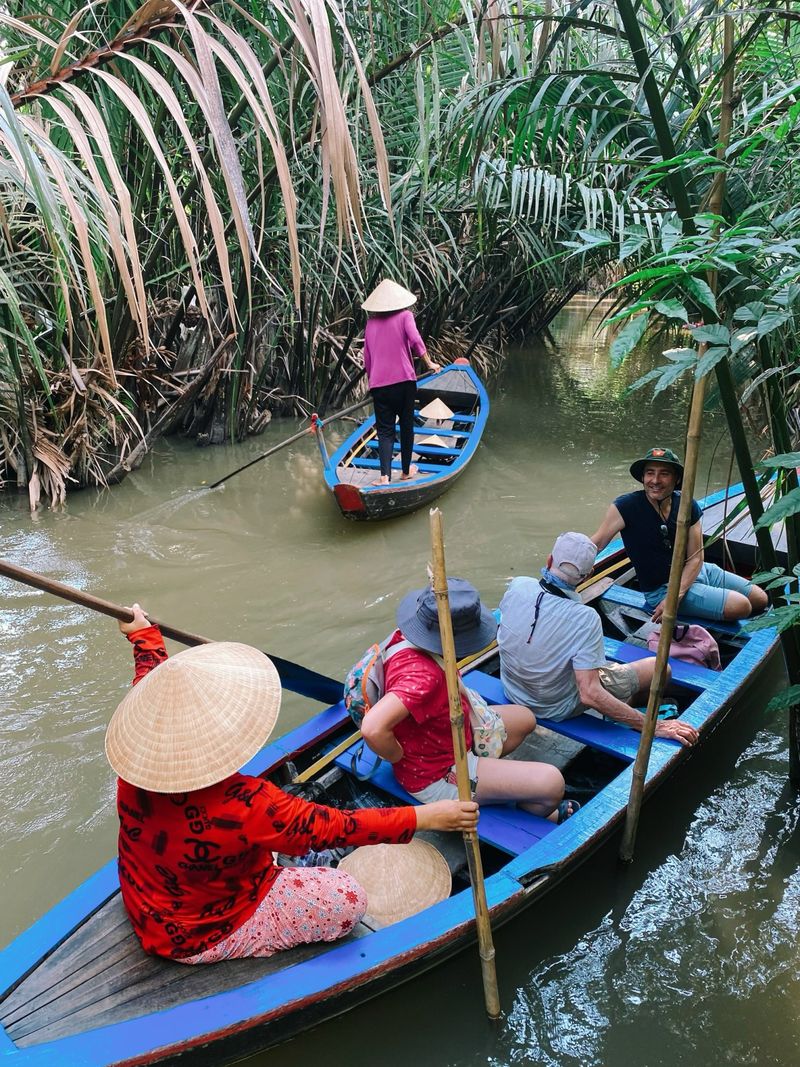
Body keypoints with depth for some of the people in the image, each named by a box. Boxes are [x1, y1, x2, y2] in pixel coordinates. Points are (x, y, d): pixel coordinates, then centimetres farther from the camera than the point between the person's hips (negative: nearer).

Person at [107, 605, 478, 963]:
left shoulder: (138, 758, -22)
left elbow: (150, 680, -1)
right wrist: (426, 817, -21)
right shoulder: (244, 805, -39)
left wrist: (143, 633, 18)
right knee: (346, 898, -13)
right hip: (202, 939, -7)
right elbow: (335, 827, -28)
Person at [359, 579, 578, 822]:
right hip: (435, 777, -9)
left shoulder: (406, 636, -11)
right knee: (551, 783, -13)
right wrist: (402, 759, -29)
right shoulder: (422, 675, -38)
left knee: (525, 719, 22)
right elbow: (373, 728, -49)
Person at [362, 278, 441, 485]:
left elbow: (366, 359, 14)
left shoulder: (371, 322, 13)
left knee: (385, 429, 3)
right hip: (404, 380, -2)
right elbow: (415, 339, -14)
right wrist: (429, 363, -6)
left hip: (378, 384, 2)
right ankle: (406, 471, 24)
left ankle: (385, 476, -13)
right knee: (406, 425, 14)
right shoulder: (404, 315, 3)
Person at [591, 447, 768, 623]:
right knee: (741, 607, -18)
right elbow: (596, 542, -26)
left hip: (694, 572, 6)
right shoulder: (626, 506, -20)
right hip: (661, 588, -6)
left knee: (761, 600, 8)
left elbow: (695, 558, -9)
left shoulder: (687, 506, -7)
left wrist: (675, 596, -23)